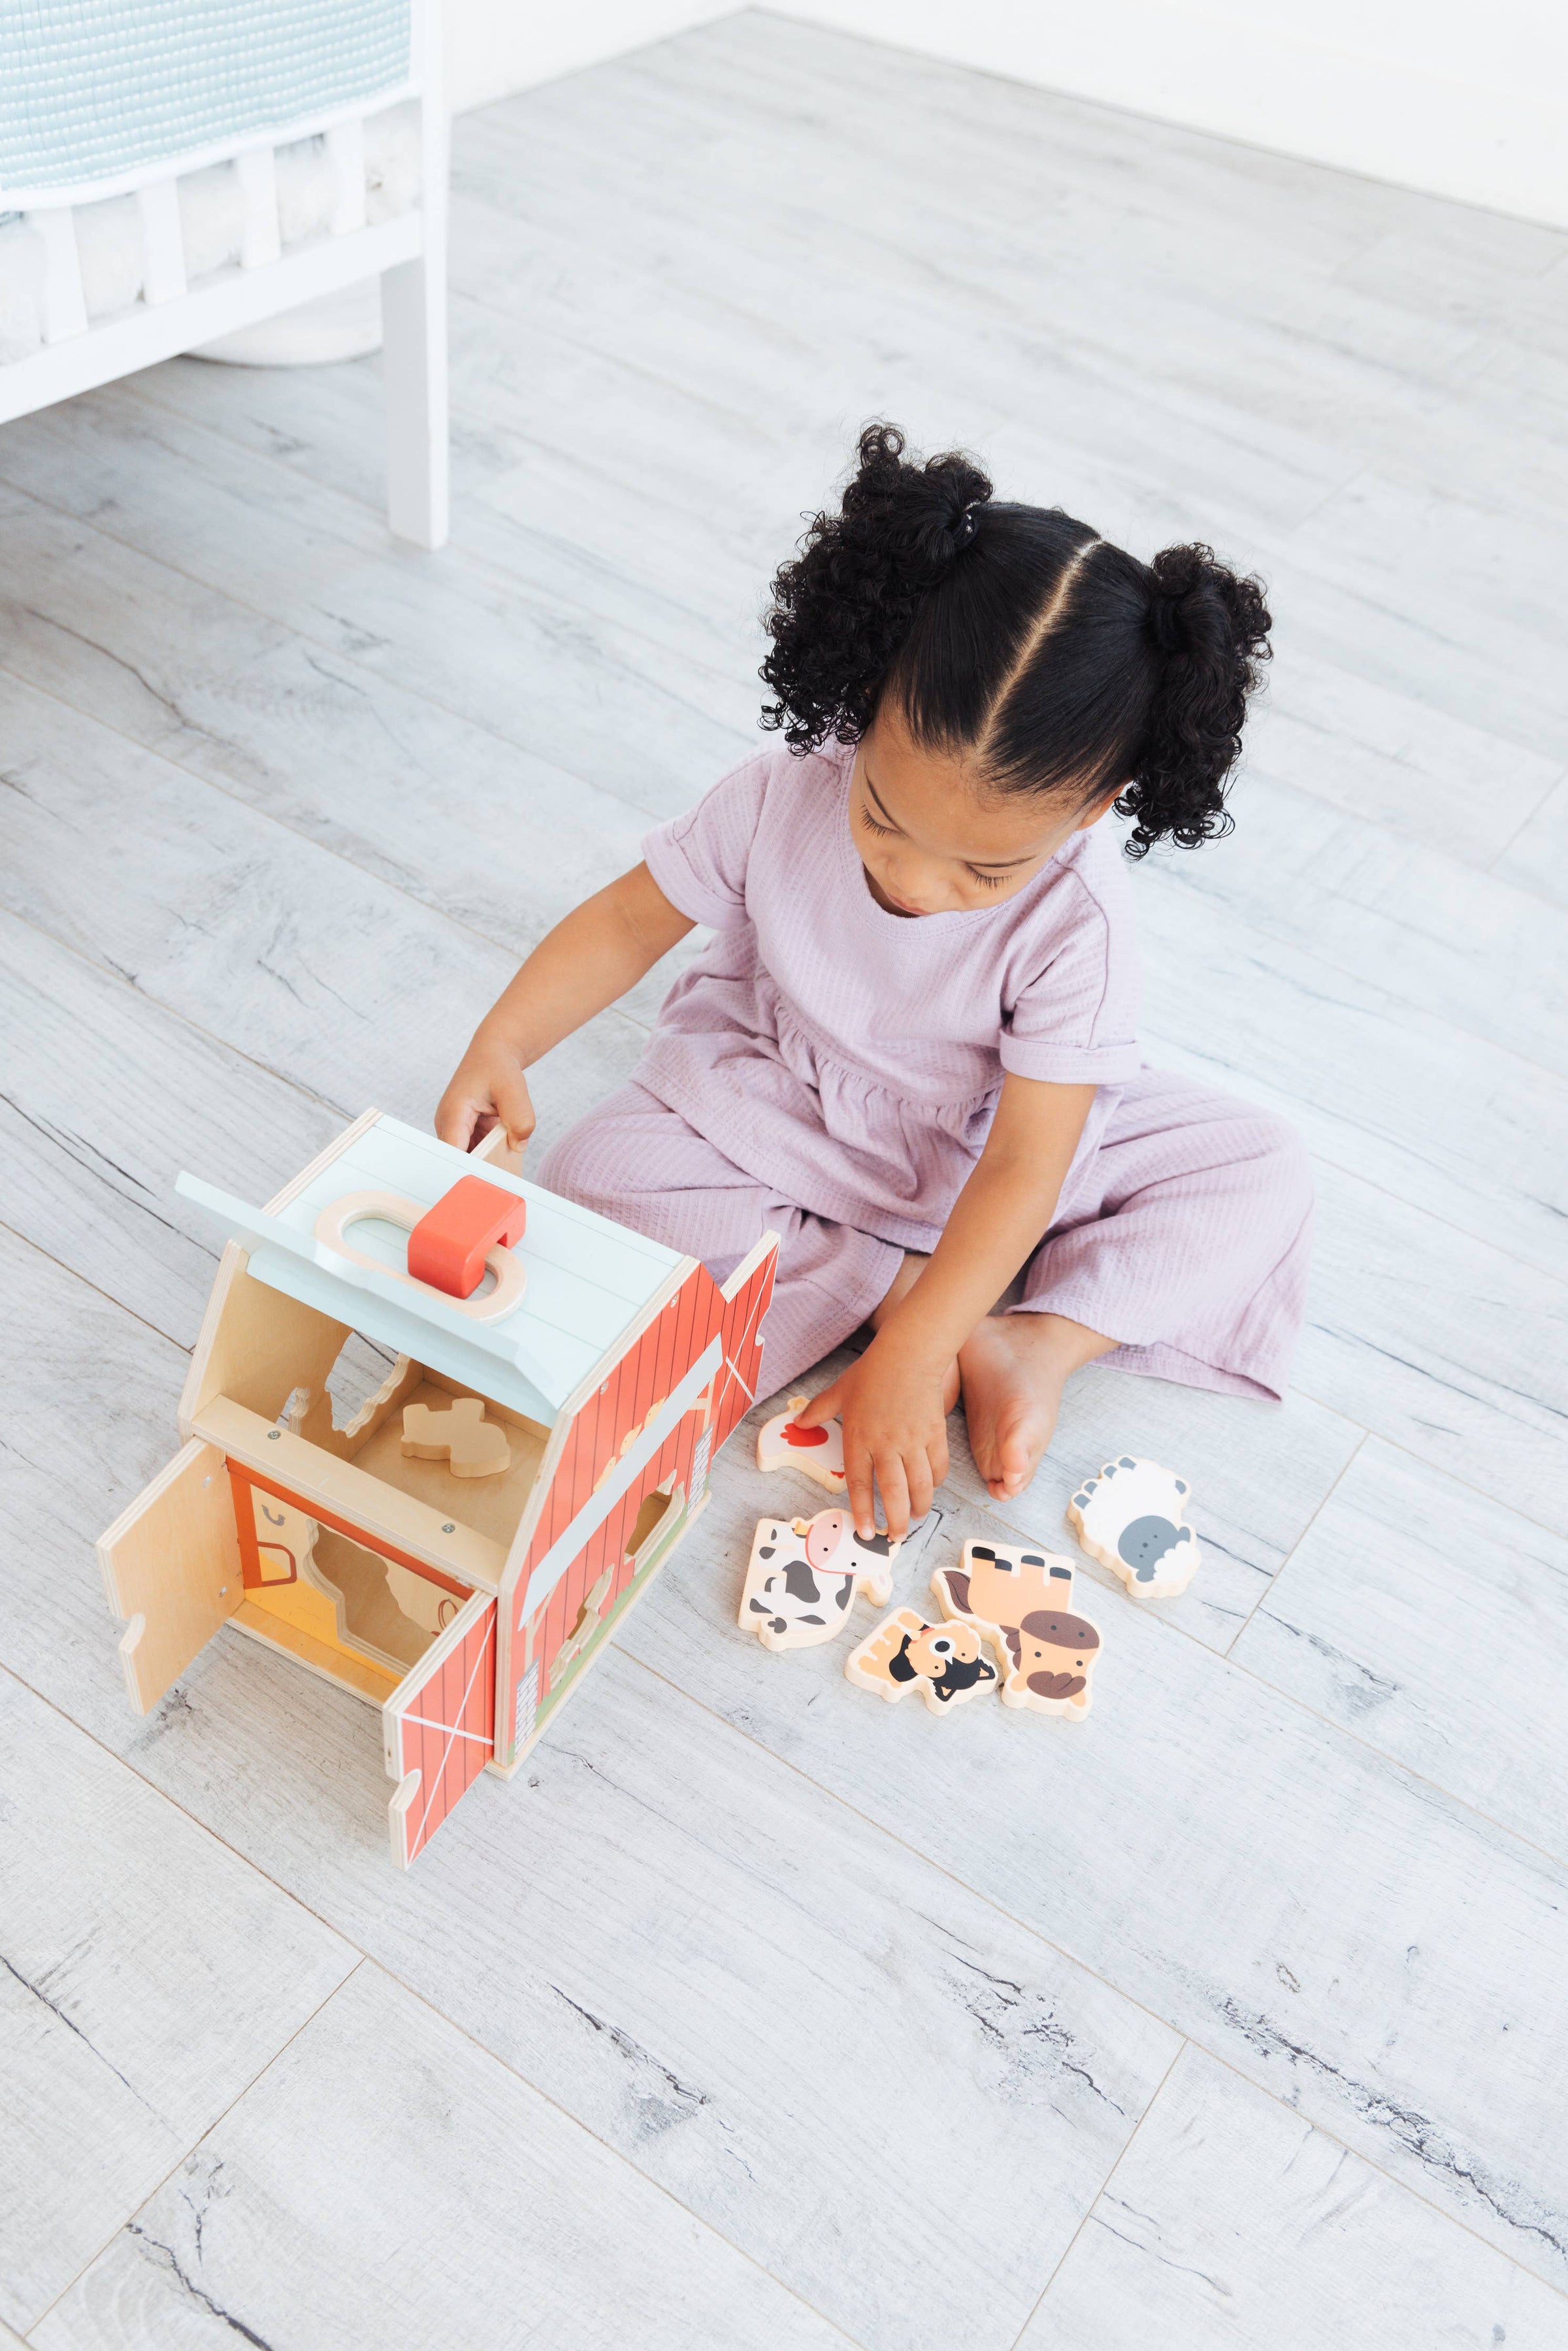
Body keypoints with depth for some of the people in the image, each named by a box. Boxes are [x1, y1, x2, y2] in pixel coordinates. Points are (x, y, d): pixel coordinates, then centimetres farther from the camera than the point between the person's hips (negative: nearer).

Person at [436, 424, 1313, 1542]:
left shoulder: (1079, 925, -30)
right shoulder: (783, 799, -25)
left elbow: (1023, 1169, -29)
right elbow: (634, 916, -10)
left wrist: (911, 1359, -34)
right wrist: (501, 1047, -23)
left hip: (987, 1145, -1)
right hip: (780, 1110, 1)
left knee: (1264, 1175, -14)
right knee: (594, 1184, -25)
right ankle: (898, 1283, -20)